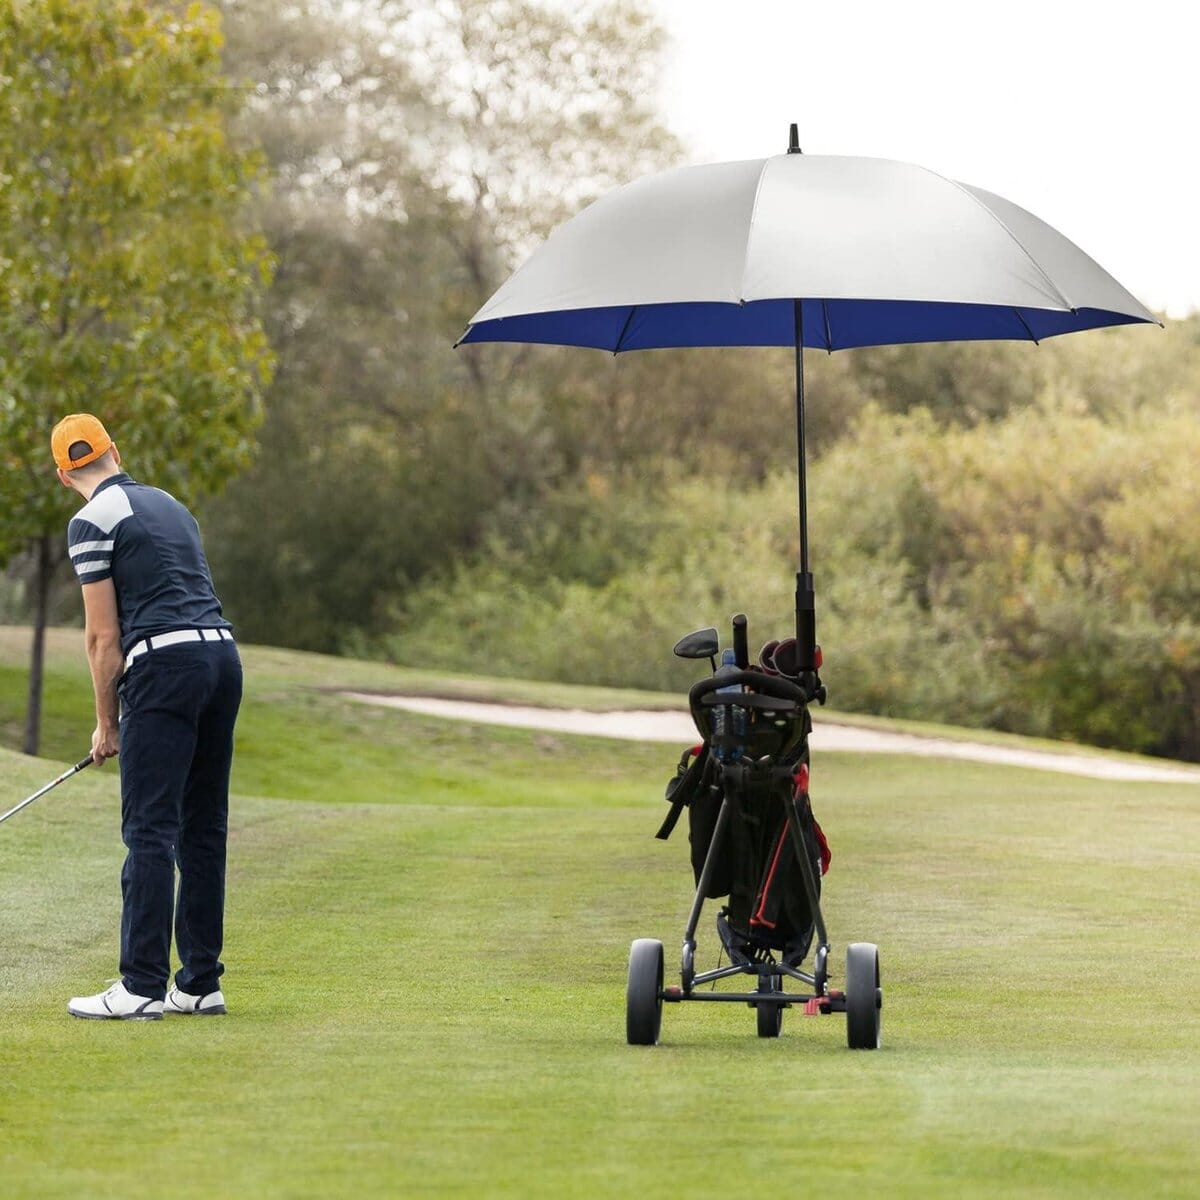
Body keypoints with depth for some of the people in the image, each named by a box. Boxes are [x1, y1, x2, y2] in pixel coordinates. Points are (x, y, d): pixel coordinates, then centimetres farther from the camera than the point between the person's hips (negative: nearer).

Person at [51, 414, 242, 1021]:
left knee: (149, 829, -8)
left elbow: (103, 635, -3)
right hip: (222, 653, 8)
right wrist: (127, 712, 24)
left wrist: (107, 722, 7)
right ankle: (201, 983, 10)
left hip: (164, 663, -8)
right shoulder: (170, 505, 22)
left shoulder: (92, 522, -1)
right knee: (204, 830, 9)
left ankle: (142, 987, -12)